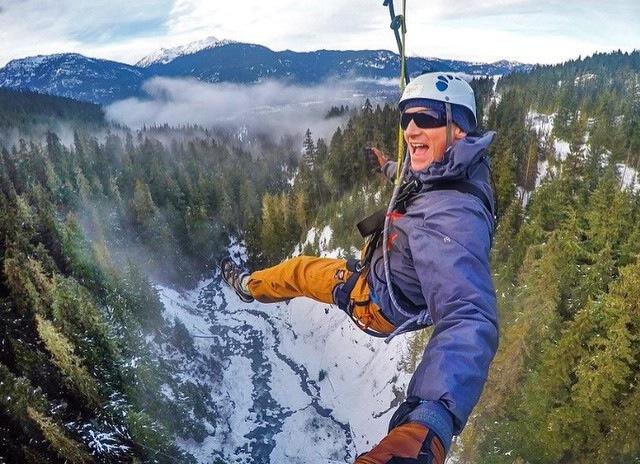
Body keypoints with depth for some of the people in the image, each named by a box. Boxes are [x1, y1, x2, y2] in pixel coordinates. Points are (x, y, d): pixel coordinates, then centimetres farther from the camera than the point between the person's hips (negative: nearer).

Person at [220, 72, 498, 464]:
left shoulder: (451, 218, -44)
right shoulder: (463, 167, -16)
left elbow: (468, 318, -58)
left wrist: (429, 424, -74)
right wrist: (389, 167, 29)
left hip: (382, 306, -7)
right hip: (403, 282, 7)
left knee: (298, 270, 13)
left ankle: (249, 285, 46)